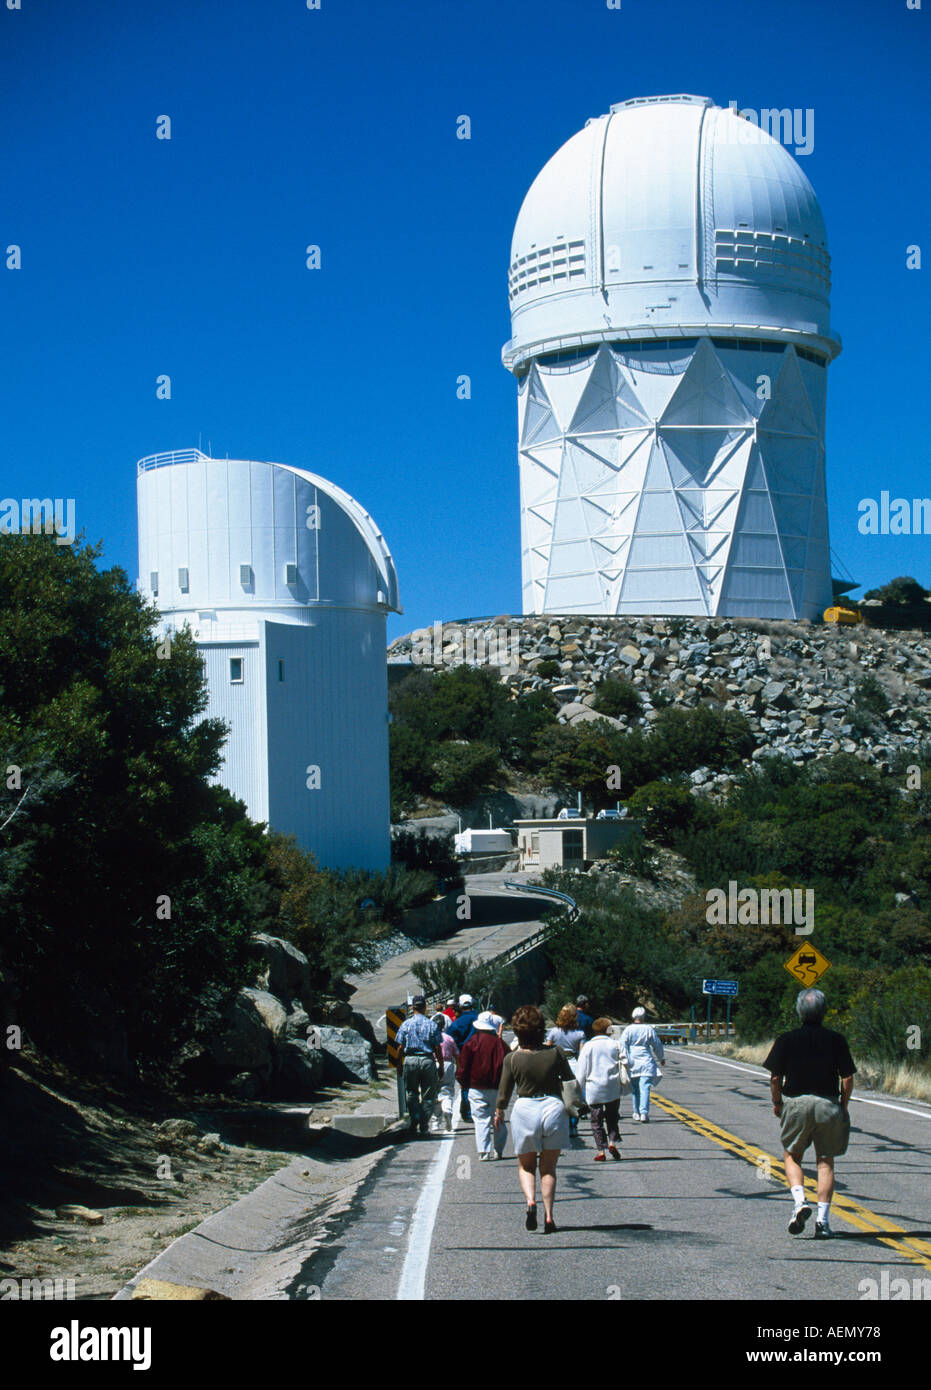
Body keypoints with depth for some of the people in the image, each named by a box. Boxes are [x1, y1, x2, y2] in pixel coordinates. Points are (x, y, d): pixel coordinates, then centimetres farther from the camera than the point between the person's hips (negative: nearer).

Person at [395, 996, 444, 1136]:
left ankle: (414, 1117, -8)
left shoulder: (406, 1024, 0)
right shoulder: (431, 1025, -1)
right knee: (427, 1095, 8)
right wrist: (441, 1067, 6)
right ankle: (424, 1126, 7)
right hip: (428, 1061, 0)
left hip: (410, 1060, 1)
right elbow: (438, 1049, -1)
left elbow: (400, 1047, 0)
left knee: (412, 1093, 13)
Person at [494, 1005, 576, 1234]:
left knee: (525, 1166, 15)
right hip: (554, 1107, 1)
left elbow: (504, 1092, 2)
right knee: (549, 1168, 13)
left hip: (525, 1110, -1)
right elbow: (570, 1083, 5)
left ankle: (530, 1200, -11)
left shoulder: (512, 1059, -7)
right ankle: (548, 1216, 4)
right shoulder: (556, 1053, -6)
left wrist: (499, 1113, 20)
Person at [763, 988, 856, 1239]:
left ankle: (799, 1201, -8)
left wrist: (776, 1103, 12)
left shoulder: (786, 1040, -2)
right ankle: (822, 1219, 2)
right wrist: (843, 1106, 12)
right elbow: (848, 1078, -2)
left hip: (796, 1103, 0)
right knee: (825, 1162, 8)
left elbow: (775, 1077, -3)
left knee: (792, 1156, 16)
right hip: (828, 1105, 1)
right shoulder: (836, 1040, 0)